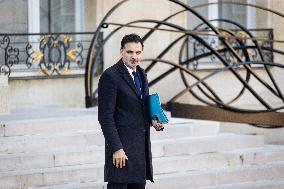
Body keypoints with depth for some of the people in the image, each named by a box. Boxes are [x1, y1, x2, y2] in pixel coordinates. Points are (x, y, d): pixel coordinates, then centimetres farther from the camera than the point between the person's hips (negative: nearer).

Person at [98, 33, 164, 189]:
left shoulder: (141, 74, 15)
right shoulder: (110, 76, -11)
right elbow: (105, 117, -15)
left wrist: (154, 121, 6)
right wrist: (116, 148, -19)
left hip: (142, 145, 8)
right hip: (121, 145, -8)